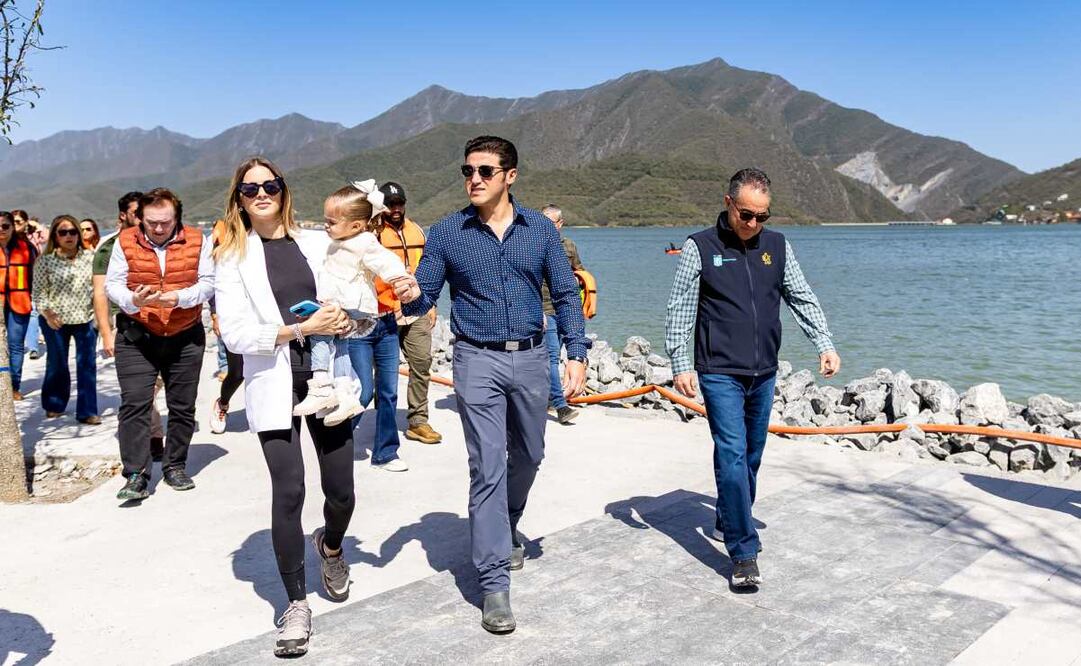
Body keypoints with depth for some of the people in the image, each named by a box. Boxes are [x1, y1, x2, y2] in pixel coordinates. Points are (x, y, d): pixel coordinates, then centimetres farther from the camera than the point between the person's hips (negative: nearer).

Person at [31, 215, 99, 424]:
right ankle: (55, 405, 33)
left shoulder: (90, 257, 1)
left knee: (87, 365, 0)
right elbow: (39, 292, -2)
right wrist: (47, 313, -16)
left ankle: (87, 411, 6)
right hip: (56, 321, -1)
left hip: (86, 318, 1)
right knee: (57, 365, 13)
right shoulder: (45, 261, -2)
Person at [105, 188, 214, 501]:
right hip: (136, 336, -1)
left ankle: (175, 466, 24)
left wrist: (180, 297, -23)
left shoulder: (196, 241, -3)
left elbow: (208, 283, -5)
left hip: (185, 337, 1)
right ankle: (136, 476, -3)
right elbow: (112, 284, -3)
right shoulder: (125, 241, -2)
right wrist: (132, 300, -25)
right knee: (134, 404, -8)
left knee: (182, 406, 9)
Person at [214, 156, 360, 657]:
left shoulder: (317, 244, 8)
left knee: (341, 492, 4)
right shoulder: (232, 257, 2)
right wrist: (303, 328, -15)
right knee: (288, 493, -8)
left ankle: (331, 545, 40)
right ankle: (296, 604, 10)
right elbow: (235, 335, -7)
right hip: (274, 387, -2)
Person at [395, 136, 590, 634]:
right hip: (477, 360, -2)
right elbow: (425, 296, 0)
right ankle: (494, 583, 1)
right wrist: (413, 296, -24)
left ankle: (505, 531, 44)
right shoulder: (446, 232, 0)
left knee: (527, 456, 16)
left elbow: (566, 294, 4)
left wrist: (576, 354, -5)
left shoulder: (540, 229, 2)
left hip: (531, 357, 3)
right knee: (488, 467, -5)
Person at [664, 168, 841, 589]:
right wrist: (680, 364, -10)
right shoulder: (700, 247, -3)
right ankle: (744, 554, -9)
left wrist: (824, 344, 2)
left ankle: (728, 523, 33)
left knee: (752, 455, 13)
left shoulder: (777, 246, 9)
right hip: (720, 373, -5)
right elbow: (680, 310, -3)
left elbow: (802, 298, 13)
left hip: (764, 373, 5)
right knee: (732, 455, -11)